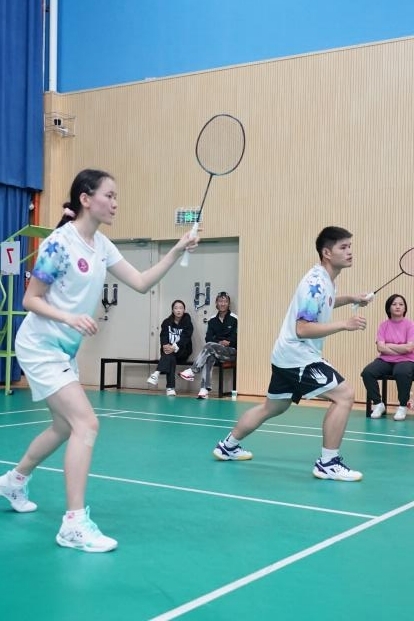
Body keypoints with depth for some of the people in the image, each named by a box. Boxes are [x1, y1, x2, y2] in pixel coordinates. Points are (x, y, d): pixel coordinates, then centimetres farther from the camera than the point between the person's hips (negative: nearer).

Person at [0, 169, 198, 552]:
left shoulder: (102, 245, 4)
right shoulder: (60, 243, -19)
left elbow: (141, 283, 1)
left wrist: (176, 252, -9)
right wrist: (69, 317, -31)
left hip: (64, 350, 9)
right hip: (40, 347, -9)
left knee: (65, 426, 20)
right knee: (86, 423, -19)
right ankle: (74, 524, -14)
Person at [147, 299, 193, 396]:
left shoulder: (187, 323, 1)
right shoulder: (166, 322, 8)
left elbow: (185, 338, -13)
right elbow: (163, 336, -5)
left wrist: (175, 347, -32)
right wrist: (165, 345, -29)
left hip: (182, 352, -2)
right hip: (168, 349, 2)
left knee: (170, 353, -33)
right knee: (170, 357, -33)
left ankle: (157, 374, -49)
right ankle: (170, 388, -44)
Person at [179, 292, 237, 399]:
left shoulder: (234, 319, -4)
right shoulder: (212, 320, 10)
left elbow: (235, 339, -5)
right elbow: (208, 338, 4)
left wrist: (226, 342, -16)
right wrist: (220, 342, -12)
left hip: (232, 351, -4)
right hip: (215, 352, 4)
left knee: (209, 346, -30)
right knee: (209, 357, -32)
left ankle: (192, 371, -29)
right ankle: (204, 389, -41)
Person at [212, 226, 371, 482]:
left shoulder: (325, 280, 9)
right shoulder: (316, 283, -21)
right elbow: (303, 328, -26)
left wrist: (349, 299, 17)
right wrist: (344, 324, -28)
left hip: (289, 356, 10)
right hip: (298, 357, -10)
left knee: (272, 407, 22)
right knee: (344, 395, -14)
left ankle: (228, 446, 35)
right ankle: (328, 463, -9)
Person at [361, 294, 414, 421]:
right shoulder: (383, 325, 5)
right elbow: (381, 348, -6)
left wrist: (389, 345, -6)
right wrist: (401, 349, -11)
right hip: (385, 360, 3)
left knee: (402, 373, -38)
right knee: (367, 372, -25)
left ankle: (402, 406, -14)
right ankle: (378, 404, -3)